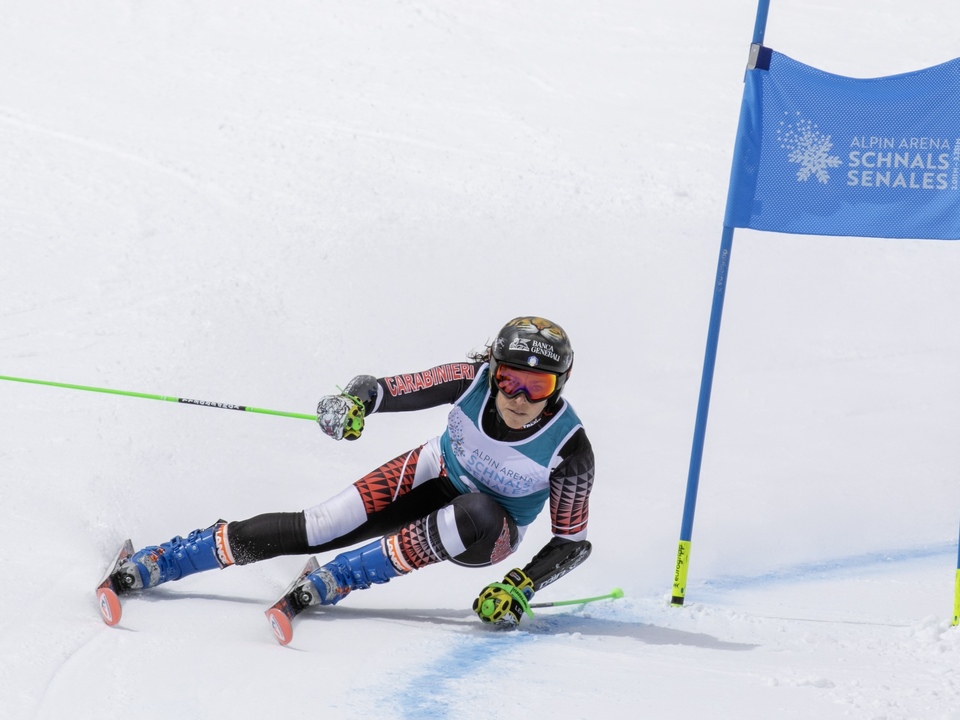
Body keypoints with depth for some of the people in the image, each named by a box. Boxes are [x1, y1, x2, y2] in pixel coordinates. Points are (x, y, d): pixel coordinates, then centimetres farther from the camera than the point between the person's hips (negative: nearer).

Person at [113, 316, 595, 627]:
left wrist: (520, 587, -29)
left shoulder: (569, 447, -29)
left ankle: (334, 581, -27)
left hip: (490, 535, -2)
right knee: (312, 530, -14)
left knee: (476, 517, -40)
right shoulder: (473, 381, -25)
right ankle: (148, 566, -8)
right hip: (438, 475, 2)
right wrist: (353, 403, -43)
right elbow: (384, 389, -20)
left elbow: (572, 543, -16)